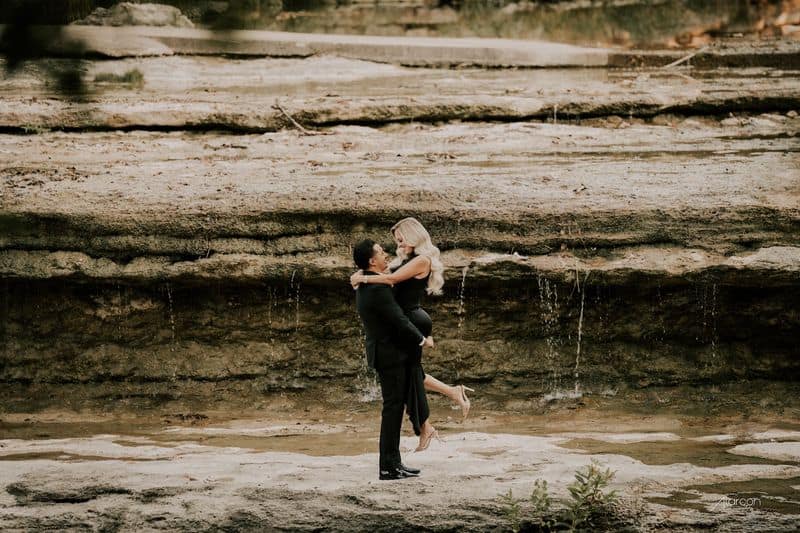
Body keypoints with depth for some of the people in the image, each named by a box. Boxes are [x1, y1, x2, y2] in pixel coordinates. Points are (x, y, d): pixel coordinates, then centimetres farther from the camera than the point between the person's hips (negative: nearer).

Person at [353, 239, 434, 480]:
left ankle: (393, 462, 17)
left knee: (394, 407, 14)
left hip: (385, 351, 10)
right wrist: (423, 340, -7)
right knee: (393, 407, -7)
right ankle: (388, 467, -5)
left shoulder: (365, 286, 11)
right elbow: (399, 321, -20)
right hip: (390, 354, -10)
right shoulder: (377, 288, -22)